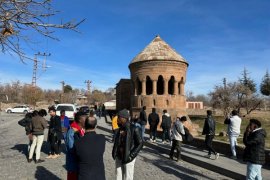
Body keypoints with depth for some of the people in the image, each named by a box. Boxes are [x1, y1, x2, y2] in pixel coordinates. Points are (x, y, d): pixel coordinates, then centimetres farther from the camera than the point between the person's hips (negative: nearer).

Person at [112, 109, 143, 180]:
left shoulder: (134, 129, -17)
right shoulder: (120, 128, 2)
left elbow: (140, 143, -14)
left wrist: (131, 155, -17)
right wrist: (114, 153, 6)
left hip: (128, 158, -6)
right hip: (119, 157, 6)